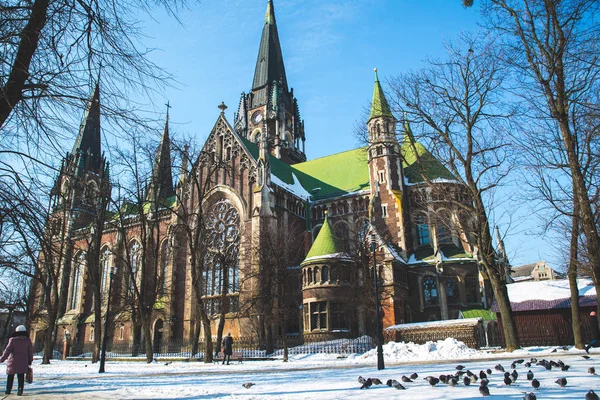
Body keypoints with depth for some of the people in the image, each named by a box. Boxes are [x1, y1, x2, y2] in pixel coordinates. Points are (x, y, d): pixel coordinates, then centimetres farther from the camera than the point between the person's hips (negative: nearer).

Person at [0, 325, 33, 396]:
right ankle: (20, 389, -8)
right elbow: (30, 351, 6)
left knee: (10, 376, 16)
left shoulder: (13, 340, -6)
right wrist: (30, 361, 14)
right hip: (23, 362, 1)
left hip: (13, 361, -1)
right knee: (21, 376, 4)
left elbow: (8, 350, -10)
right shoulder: (28, 340, 2)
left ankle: (8, 390, 20)